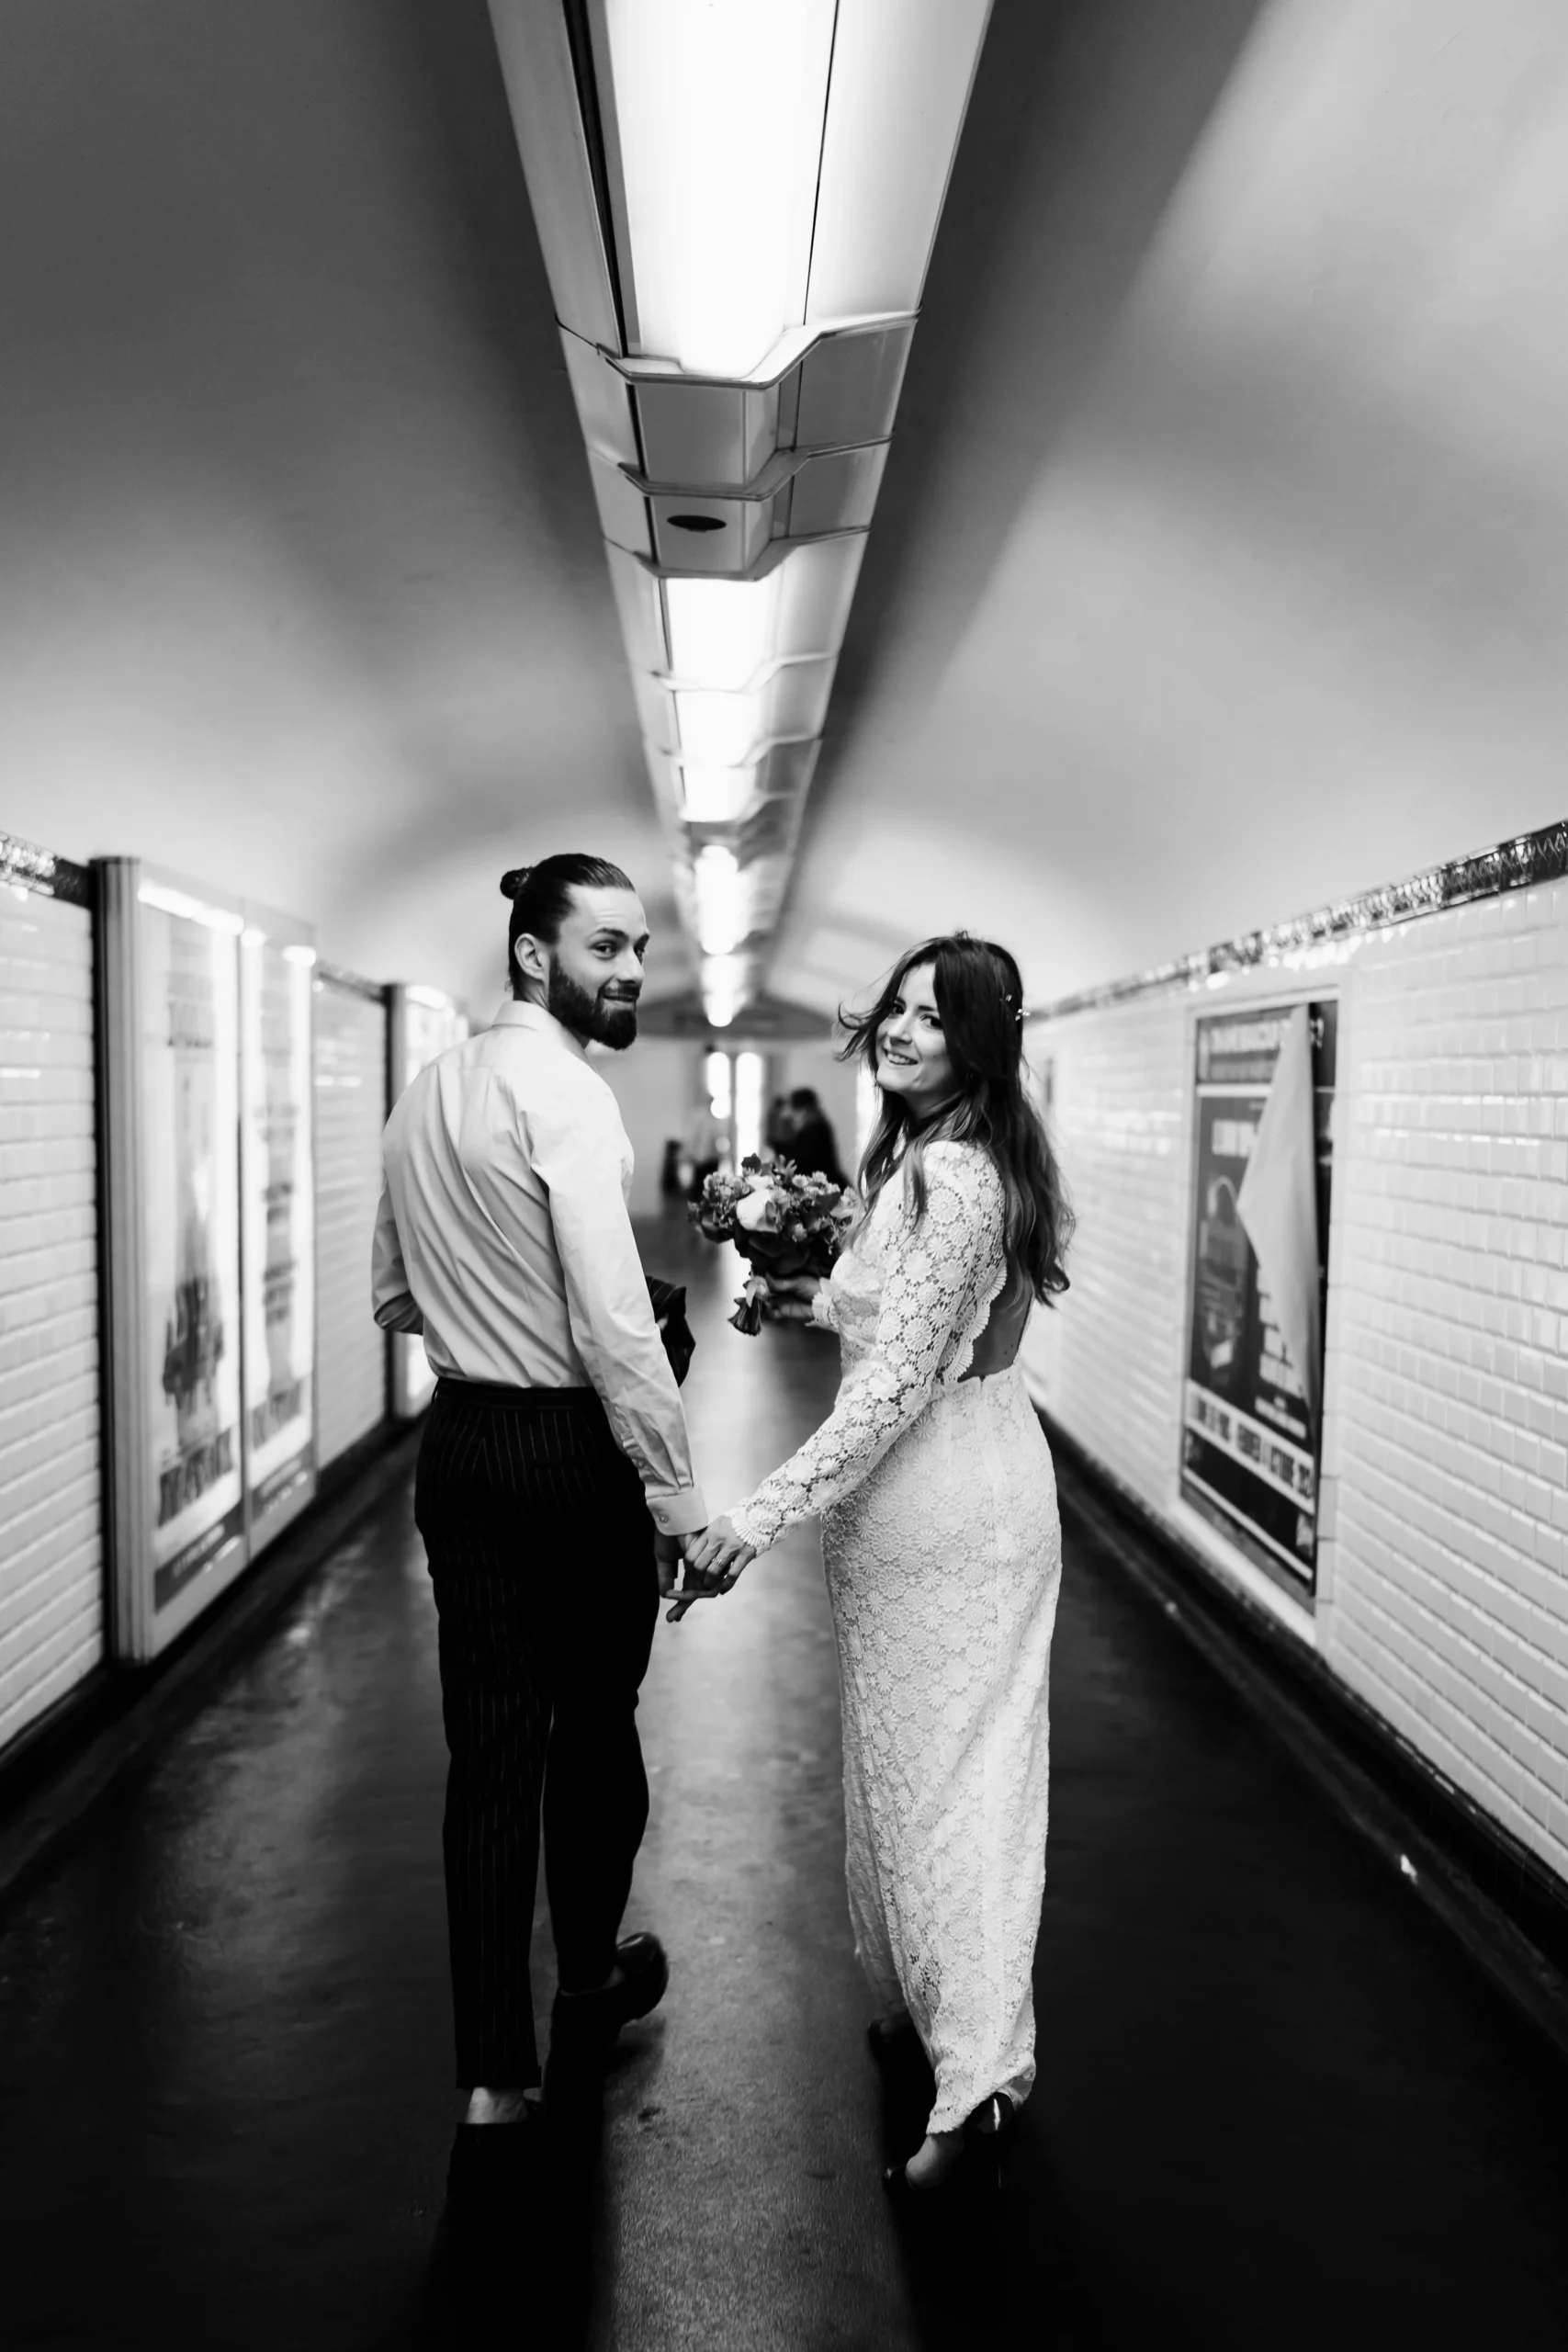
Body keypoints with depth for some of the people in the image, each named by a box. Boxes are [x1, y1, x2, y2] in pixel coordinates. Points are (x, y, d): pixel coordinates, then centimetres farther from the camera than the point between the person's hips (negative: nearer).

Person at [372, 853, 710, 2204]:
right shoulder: (564, 1092, -17)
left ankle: (494, 2083, 13)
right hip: (575, 1450, -6)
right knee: (595, 1728, 15)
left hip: (460, 1444, 6)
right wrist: (681, 1498, -18)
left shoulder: (428, 1092, 9)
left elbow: (393, 1297, 17)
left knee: (489, 1748, 9)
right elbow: (615, 1322, -24)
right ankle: (590, 1994, 38)